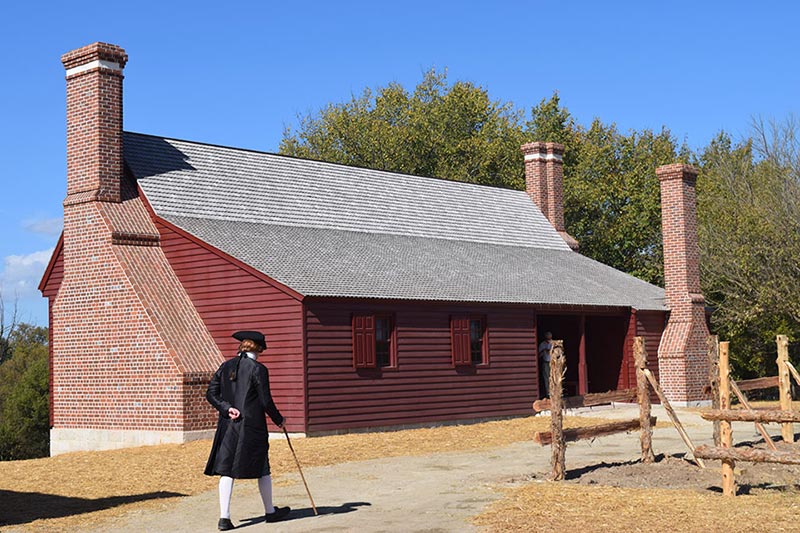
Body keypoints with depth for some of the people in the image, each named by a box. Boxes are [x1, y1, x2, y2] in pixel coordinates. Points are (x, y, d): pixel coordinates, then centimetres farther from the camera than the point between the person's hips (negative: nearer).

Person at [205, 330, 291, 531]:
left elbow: (211, 394, 4)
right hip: (252, 426, -4)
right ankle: (270, 511, 24)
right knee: (262, 469, 11)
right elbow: (266, 401, -9)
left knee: (226, 470, 4)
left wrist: (227, 408, -3)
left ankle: (224, 517, -4)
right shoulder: (258, 369, -9)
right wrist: (279, 419, 4)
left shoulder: (226, 366, 7)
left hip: (227, 425, 4)